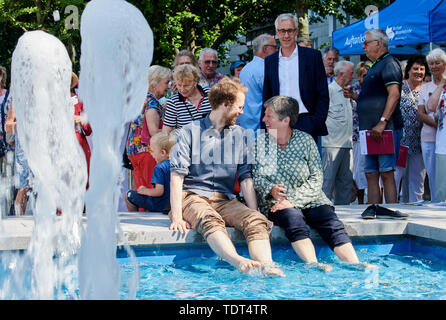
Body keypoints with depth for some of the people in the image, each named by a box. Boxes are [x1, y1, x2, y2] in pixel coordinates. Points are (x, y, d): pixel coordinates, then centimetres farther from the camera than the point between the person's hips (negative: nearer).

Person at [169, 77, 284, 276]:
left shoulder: (240, 135, 16)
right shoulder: (190, 131, 4)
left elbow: (246, 177, 11)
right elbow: (177, 175, -5)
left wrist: (256, 214, -3)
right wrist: (177, 216, -16)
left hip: (225, 199, 4)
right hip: (192, 196, -4)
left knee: (255, 221, -28)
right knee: (210, 220, -38)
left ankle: (267, 267, -50)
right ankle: (238, 262, -60)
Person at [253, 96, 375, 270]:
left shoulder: (305, 140, 5)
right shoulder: (260, 141, 9)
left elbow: (316, 179, -1)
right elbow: (256, 177, 7)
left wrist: (292, 200, -14)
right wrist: (271, 190, -15)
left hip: (309, 201, 1)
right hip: (275, 203, -1)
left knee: (334, 226, -25)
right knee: (294, 220, -34)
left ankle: (357, 266, -37)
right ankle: (315, 266, -49)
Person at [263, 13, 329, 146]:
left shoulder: (313, 56, 4)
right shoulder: (270, 60, 14)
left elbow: (323, 95, 2)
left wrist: (317, 123, -6)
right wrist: (264, 127, 7)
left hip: (305, 123, -3)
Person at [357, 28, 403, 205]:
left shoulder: (389, 63, -7)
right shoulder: (375, 66, 23)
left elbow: (394, 94, -19)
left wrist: (382, 122, -25)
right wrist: (354, 96, 16)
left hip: (386, 129, -10)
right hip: (371, 131, 10)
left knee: (386, 173, -10)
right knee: (371, 175, 7)